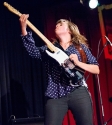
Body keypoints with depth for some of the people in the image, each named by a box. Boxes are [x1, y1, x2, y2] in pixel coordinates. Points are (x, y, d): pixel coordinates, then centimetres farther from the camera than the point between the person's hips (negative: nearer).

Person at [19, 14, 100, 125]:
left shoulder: (81, 47, 13)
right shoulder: (49, 48, 16)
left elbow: (97, 70, 9)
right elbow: (32, 50, -3)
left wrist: (78, 63, -7)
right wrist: (24, 28, -14)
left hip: (79, 93, 0)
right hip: (55, 95, 1)